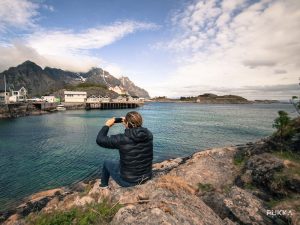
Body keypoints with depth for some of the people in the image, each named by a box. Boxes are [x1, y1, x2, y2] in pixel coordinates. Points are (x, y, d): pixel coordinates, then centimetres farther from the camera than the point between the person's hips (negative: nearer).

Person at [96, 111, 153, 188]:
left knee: (106, 163, 23)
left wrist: (107, 125, -2)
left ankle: (103, 186, 48)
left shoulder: (122, 139, -27)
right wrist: (127, 122, 10)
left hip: (129, 181, -4)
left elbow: (100, 140, -14)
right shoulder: (149, 135, -13)